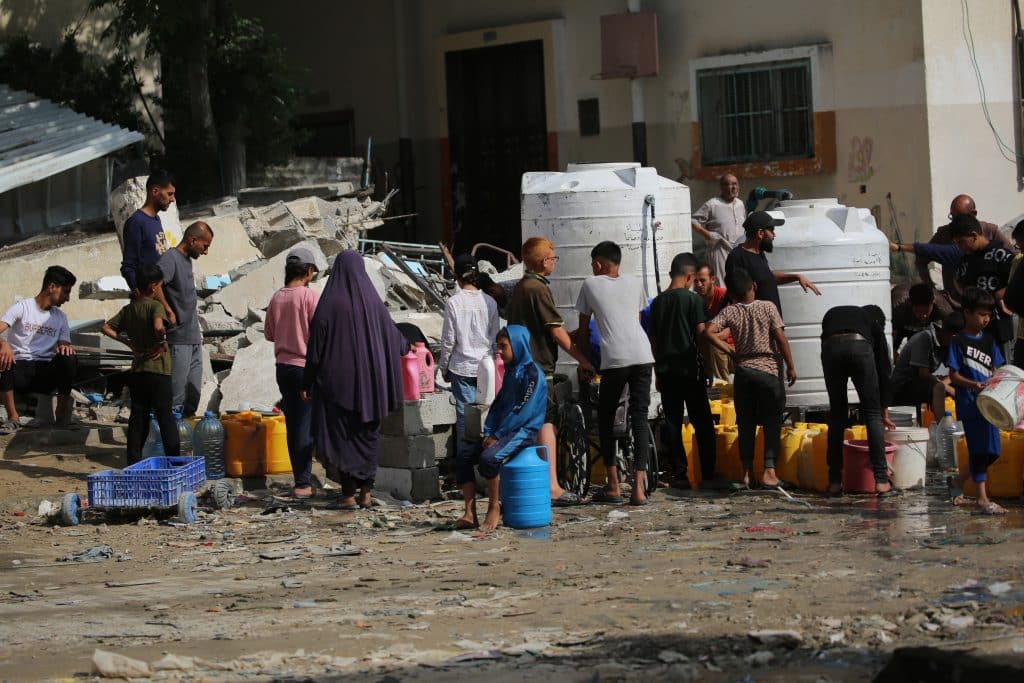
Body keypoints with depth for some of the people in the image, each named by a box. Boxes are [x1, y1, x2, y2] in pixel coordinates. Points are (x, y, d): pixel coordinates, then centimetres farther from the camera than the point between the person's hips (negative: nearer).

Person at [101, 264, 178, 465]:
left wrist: (129, 343, 11)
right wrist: (162, 343, -12)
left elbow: (106, 328, 12)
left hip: (137, 371, 6)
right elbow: (159, 327, -30)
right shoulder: (155, 306, -11)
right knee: (166, 418, -1)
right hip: (158, 370, -6)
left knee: (138, 418, 8)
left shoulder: (128, 310, 10)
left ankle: (133, 463, 7)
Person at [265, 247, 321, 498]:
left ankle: (301, 478, 14)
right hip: (306, 366, -5)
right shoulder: (310, 296, -12)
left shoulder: (277, 297, 4)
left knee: (293, 424, 10)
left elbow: (269, 333, 13)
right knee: (305, 425, -4)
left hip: (283, 366, 5)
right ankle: (303, 483, -6)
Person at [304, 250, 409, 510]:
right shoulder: (373, 302, 1)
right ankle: (366, 493, 11)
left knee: (342, 434, 2)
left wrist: (308, 382, 0)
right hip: (369, 379, 3)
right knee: (368, 434, 12)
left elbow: (315, 345, -8)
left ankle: (348, 495, 0)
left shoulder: (329, 303, -10)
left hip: (337, 379, -3)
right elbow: (393, 336, 12)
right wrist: (406, 347, 36)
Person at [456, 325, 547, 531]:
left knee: (489, 457, -32)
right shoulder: (510, 372, 18)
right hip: (506, 431, 9)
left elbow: (524, 410, -18)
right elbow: (498, 404, 16)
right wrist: (488, 432, 1)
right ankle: (470, 514, -8)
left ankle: (494, 507, -16)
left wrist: (497, 435, -17)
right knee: (463, 456, -3)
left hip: (524, 431, -9)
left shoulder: (532, 373, -11)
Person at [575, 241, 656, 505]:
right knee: (639, 418, 4)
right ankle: (639, 488, -6)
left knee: (605, 417, 12)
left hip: (614, 359, -3)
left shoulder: (591, 285, 11)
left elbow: (583, 328, 17)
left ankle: (613, 486, 9)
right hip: (642, 354, 3)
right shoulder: (634, 283, 19)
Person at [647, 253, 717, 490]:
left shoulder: (657, 302, 7)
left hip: (666, 370, 4)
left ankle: (678, 474, 2)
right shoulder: (693, 299, -8)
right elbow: (702, 334, -12)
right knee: (702, 423, 3)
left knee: (672, 423, 5)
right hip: (690, 369, -4)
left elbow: (653, 340, 10)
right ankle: (708, 474, 3)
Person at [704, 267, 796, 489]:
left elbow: (709, 332, -12)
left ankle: (747, 471, 7)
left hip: (743, 371, 2)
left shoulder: (730, 312, -1)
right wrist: (791, 366, 1)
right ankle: (769, 470, -4)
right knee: (772, 422, 4)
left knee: (746, 424, 9)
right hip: (769, 369, -2)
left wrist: (730, 351, 0)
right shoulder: (768, 307, -4)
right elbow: (781, 338, -7)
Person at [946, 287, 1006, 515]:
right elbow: (954, 376, -7)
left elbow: (995, 371, 14)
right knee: (979, 449, -7)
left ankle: (958, 481, 26)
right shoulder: (959, 342, -5)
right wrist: (974, 385, -23)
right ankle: (983, 498, -3)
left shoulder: (988, 340, 12)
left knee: (992, 451, 8)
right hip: (969, 403, -6)